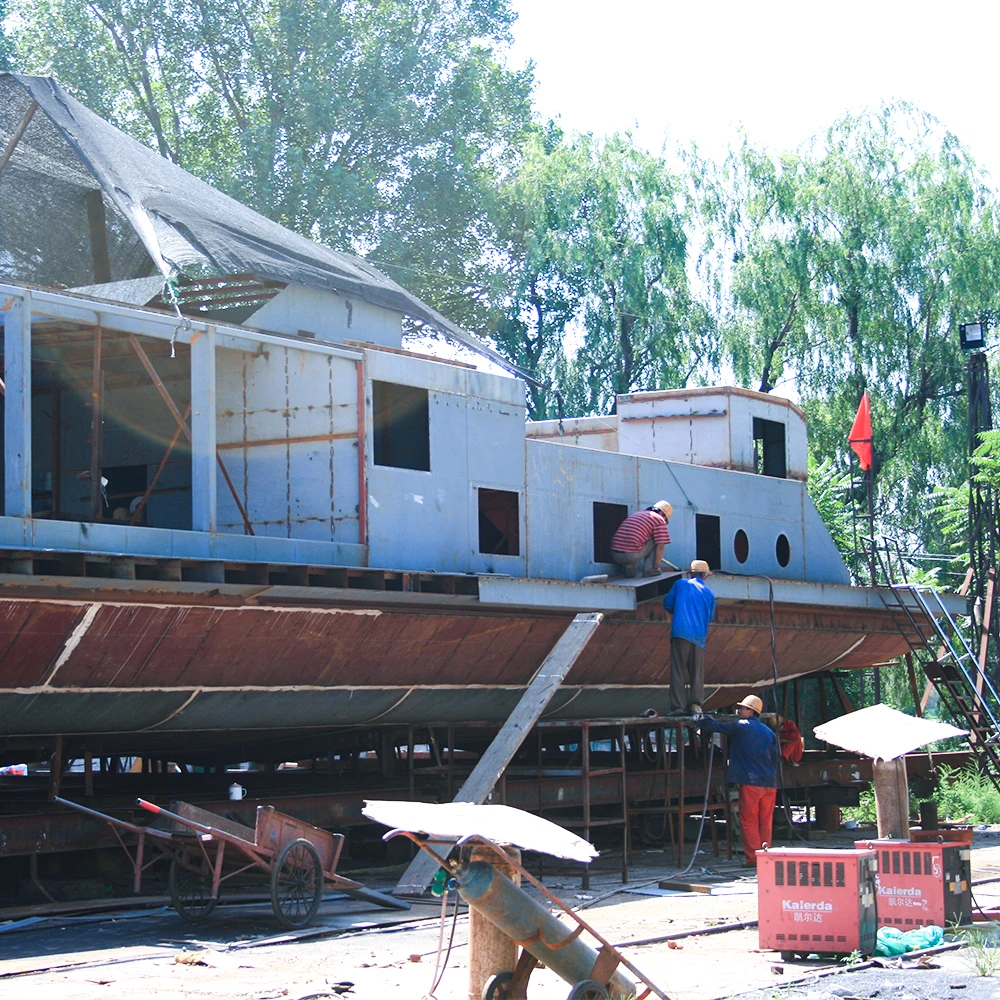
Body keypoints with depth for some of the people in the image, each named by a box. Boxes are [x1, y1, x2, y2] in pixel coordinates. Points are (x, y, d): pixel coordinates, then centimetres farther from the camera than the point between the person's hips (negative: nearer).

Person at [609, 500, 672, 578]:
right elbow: (660, 546, 2)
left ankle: (628, 566, 11)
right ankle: (648, 569, 9)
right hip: (633, 556, -6)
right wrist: (656, 567, 12)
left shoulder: (636, 514, 29)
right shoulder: (659, 520, 7)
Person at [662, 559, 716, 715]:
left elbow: (667, 604, 13)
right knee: (697, 672, 6)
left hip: (680, 632, -2)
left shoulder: (681, 584, 7)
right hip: (699, 636, 2)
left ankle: (678, 706, -12)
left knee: (678, 670, -4)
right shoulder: (709, 593, 13)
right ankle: (696, 703, -6)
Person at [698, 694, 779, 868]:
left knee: (749, 821, 0)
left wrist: (699, 722, 19)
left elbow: (715, 726, 3)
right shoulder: (769, 732, 13)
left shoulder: (740, 727, -2)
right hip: (770, 783, 6)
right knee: (766, 822, 10)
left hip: (751, 783, -5)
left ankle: (753, 858, -3)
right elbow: (775, 757, 16)